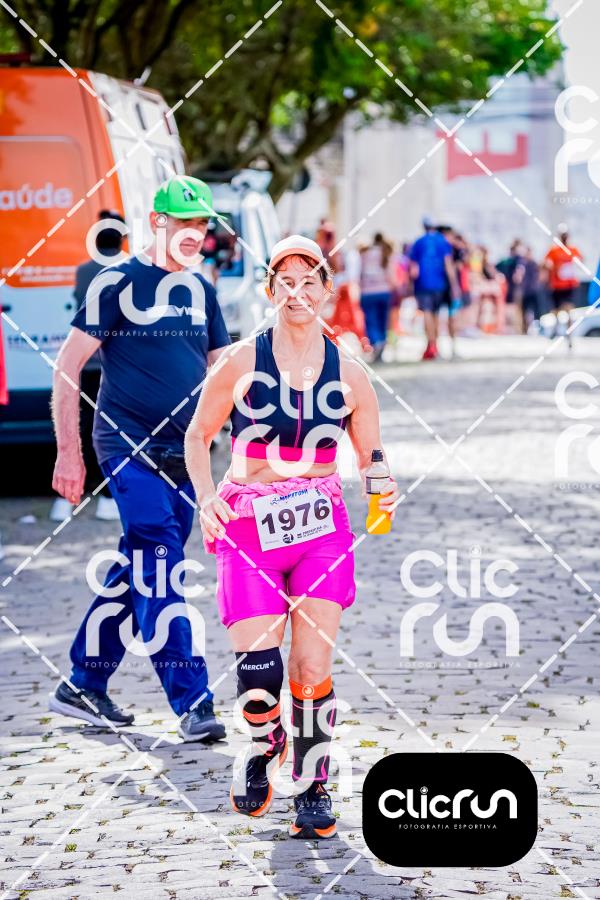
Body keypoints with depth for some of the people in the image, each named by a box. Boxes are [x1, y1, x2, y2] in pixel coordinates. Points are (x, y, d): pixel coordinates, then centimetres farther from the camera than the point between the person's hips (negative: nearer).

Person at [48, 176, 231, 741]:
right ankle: (193, 703, -15)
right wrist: (68, 454, -11)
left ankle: (82, 687, 22)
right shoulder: (117, 283, -6)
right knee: (159, 572, -13)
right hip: (128, 447, -6)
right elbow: (68, 366, -7)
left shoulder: (200, 292, 13)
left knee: (136, 571, 10)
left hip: (182, 454, 6)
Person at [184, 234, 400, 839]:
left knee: (312, 669, -6)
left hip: (321, 528, 1)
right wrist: (206, 497, -8)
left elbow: (370, 455, 13)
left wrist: (381, 488, -9)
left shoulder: (348, 376, 3)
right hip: (248, 525, -1)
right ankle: (264, 746, 26)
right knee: (259, 672, -6)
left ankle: (313, 789, 9)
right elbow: (197, 435, 7)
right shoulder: (242, 364, -1)